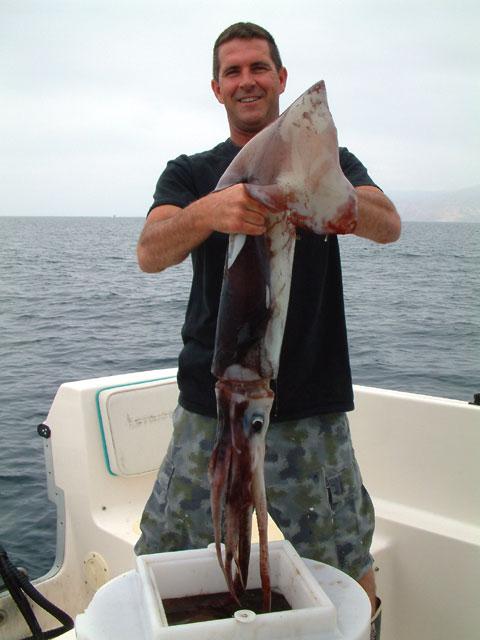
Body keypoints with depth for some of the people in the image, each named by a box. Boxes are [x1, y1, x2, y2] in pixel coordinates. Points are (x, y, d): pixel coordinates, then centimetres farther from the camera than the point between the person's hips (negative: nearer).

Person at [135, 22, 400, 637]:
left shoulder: (329, 159, 9)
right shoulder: (190, 173, 8)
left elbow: (388, 225, -11)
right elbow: (149, 253, -11)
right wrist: (208, 212, -34)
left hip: (312, 405, 0)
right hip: (210, 402, 1)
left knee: (350, 570, 8)